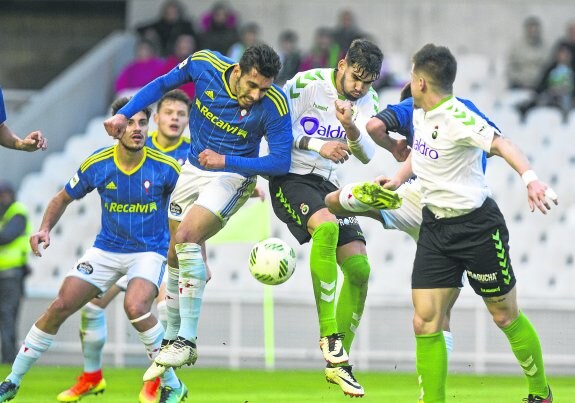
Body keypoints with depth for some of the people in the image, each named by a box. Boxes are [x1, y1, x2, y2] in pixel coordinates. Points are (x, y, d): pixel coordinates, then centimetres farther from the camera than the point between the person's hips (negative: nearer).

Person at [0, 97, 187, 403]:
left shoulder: (165, 167, -15)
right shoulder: (96, 165, -10)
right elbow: (64, 198, 7)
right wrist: (45, 228, -10)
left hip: (149, 250, -3)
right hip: (106, 249, 3)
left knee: (135, 307, -31)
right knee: (60, 306, -6)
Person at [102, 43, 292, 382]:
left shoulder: (274, 106, -26)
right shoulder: (205, 64, -16)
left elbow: (281, 162, -22)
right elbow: (162, 85, 2)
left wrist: (226, 160, -27)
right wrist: (124, 114, -3)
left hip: (233, 176, -5)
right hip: (193, 169, 5)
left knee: (186, 237, -26)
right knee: (175, 255, 10)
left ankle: (187, 341, -22)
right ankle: (170, 341, 26)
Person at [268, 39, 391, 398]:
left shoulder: (369, 101, 3)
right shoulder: (307, 83, -10)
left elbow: (366, 155, -8)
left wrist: (351, 129, -29)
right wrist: (319, 145, -22)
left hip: (329, 185, 6)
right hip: (291, 178, -6)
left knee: (359, 269, -4)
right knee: (326, 225, -35)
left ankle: (338, 362, 8)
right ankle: (328, 334, -31)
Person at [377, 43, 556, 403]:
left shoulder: (457, 117, -21)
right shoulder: (420, 115, 5)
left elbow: (501, 145, -36)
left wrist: (531, 178, -52)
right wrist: (396, 181, 17)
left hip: (477, 225, -7)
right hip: (435, 227, 7)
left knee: (505, 316, 8)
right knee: (425, 322, -4)